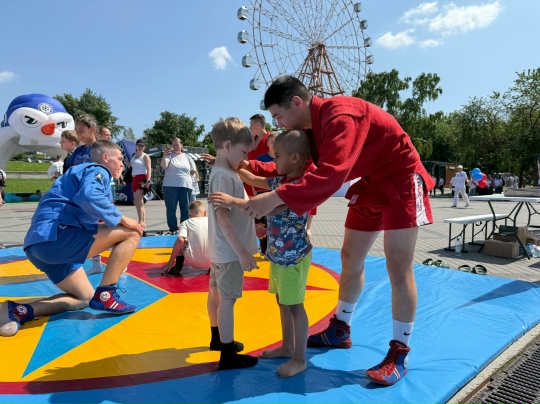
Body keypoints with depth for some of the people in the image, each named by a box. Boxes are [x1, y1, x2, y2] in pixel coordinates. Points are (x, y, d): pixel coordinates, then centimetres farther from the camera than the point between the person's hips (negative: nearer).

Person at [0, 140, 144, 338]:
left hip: (41, 243, 10)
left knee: (84, 298, 22)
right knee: (131, 233, -10)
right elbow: (88, 197, -24)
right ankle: (104, 295, -8)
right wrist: (121, 218, -16)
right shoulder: (97, 171, -1)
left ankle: (18, 311, 8)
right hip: (55, 235, -10)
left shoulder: (86, 172, 29)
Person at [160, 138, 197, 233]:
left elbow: (193, 171, 18)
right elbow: (163, 166, -15)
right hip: (171, 186, -2)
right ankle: (173, 229, 11)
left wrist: (184, 176, 11)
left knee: (186, 209, 5)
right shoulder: (169, 155, 3)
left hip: (186, 186, 3)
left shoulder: (187, 157, 12)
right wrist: (164, 156, -29)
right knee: (171, 209, 2)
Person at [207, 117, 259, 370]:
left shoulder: (224, 173, 10)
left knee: (216, 294, 20)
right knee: (227, 300, -2)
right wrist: (242, 252, -25)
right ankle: (228, 355, 8)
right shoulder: (224, 176, -21)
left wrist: (254, 227, 22)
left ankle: (219, 339, 37)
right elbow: (222, 219, -26)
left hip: (222, 249, 10)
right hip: (229, 251, -10)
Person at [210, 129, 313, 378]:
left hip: (293, 257, -9)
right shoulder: (282, 181, 5)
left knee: (295, 306, 2)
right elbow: (254, 180, 19)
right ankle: (287, 346, 37)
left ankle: (300, 359, 17)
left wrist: (234, 202, -36)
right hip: (279, 255, 9)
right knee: (282, 302, 19)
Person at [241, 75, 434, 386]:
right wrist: (245, 165, -2)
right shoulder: (312, 126, 1)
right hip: (370, 183, 9)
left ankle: (399, 354, 7)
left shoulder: (340, 116, -29)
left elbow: (331, 175, -42)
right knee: (351, 258, 11)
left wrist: (276, 197, -45)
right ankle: (340, 331, 27)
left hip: (401, 181, -9)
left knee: (398, 268, -7)